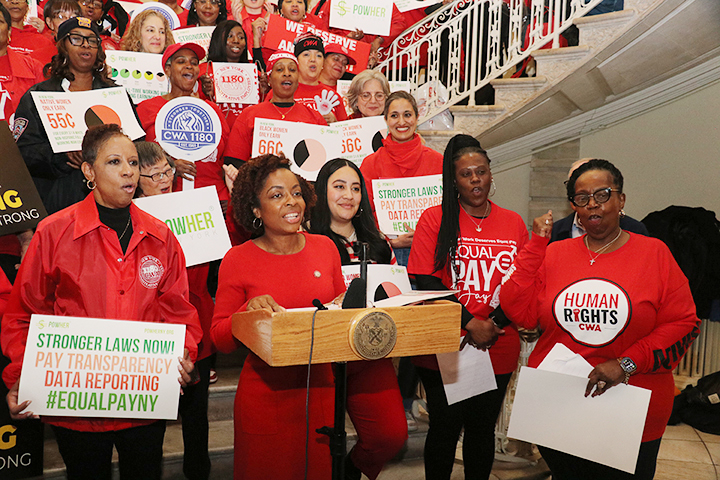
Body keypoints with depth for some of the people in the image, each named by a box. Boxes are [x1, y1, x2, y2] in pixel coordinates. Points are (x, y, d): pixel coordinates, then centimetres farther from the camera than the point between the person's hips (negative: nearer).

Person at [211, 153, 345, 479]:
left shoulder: (325, 247, 3)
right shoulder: (238, 260, -7)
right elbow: (220, 339, -4)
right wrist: (249, 311, -22)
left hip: (320, 390, 3)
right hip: (265, 398, -3)